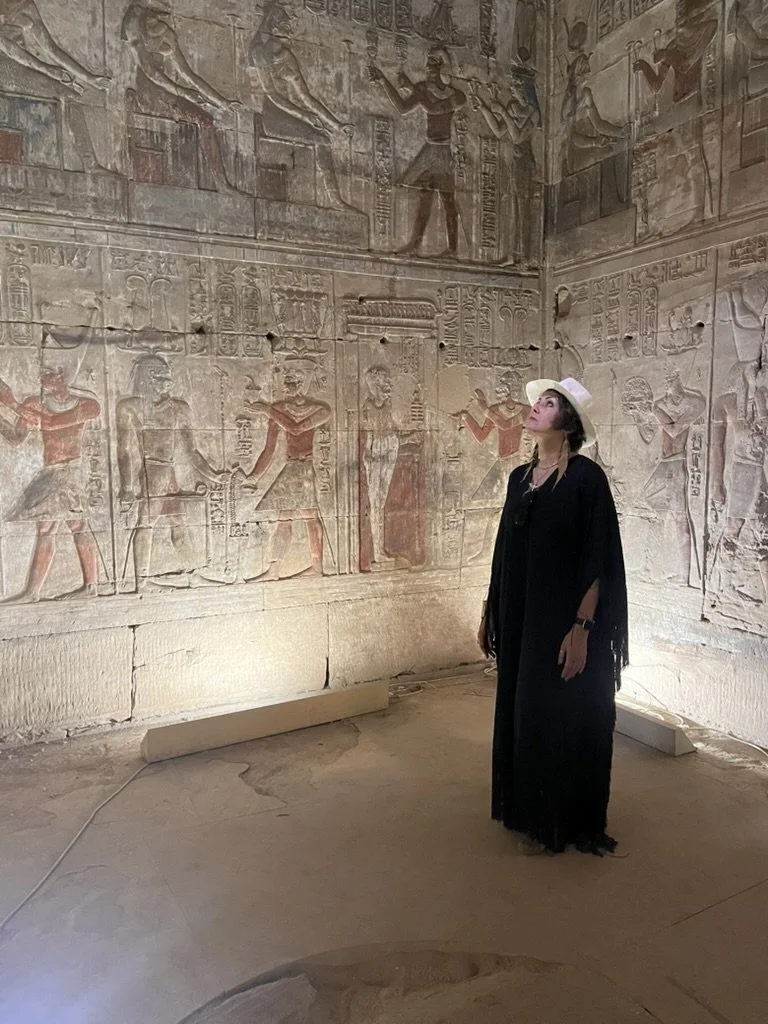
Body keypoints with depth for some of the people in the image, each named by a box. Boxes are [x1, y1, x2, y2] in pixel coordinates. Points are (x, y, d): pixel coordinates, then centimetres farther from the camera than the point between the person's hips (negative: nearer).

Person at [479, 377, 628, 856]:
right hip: (522, 619, 7)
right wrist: (490, 611, 14)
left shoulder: (587, 477, -13)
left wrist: (581, 628, -20)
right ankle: (533, 813, 33)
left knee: (564, 719, 5)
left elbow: (597, 561, -16)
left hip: (564, 620, -7)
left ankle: (564, 824, 23)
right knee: (524, 713, 15)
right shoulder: (520, 476, 8)